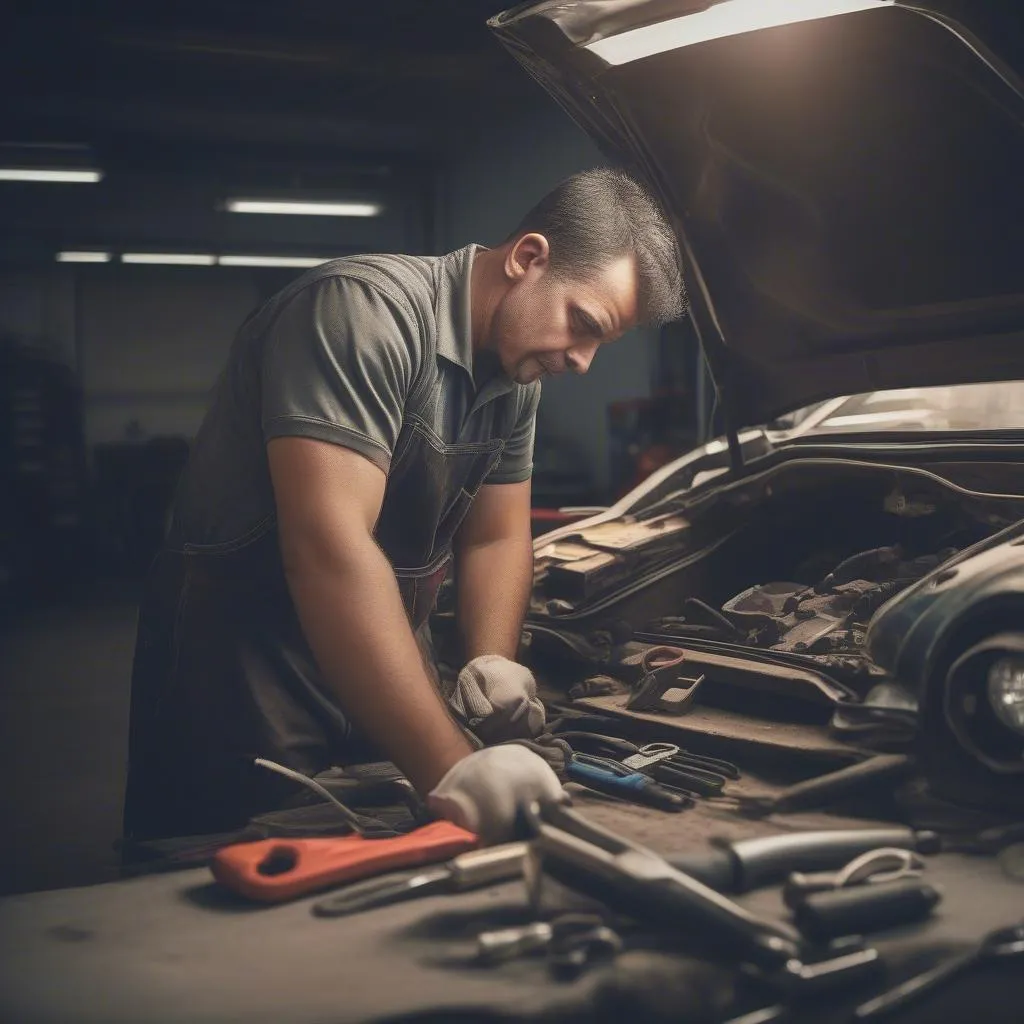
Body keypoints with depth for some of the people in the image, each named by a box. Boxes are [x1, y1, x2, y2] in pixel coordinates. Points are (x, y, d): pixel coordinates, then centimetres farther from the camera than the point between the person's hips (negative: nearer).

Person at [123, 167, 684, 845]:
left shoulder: (514, 372, 3)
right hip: (246, 688, -8)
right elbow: (330, 549, -36)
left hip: (380, 690, 8)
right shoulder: (365, 308, -25)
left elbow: (497, 537, 8)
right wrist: (450, 767, -40)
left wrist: (493, 660, -13)